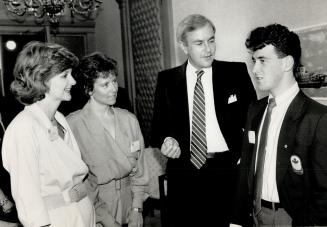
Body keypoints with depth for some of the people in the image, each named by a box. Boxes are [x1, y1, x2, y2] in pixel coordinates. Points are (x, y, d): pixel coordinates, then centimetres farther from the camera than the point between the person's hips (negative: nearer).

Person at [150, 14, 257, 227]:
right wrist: (166, 140, -11)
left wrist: (246, 158, -7)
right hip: (183, 171, 1)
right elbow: (159, 123, 10)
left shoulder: (236, 72, 0)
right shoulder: (167, 79, 3)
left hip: (227, 170, -1)